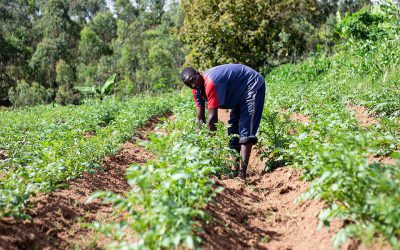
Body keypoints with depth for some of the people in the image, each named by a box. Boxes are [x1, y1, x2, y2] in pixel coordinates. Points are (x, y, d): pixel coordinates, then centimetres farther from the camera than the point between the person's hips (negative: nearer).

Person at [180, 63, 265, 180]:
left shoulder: (210, 83, -35)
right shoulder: (197, 89, -6)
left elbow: (213, 117, -32)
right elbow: (200, 118, -3)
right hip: (240, 94, 10)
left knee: (246, 133, -17)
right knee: (233, 131, 9)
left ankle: (242, 174, -20)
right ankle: (236, 169, 13)